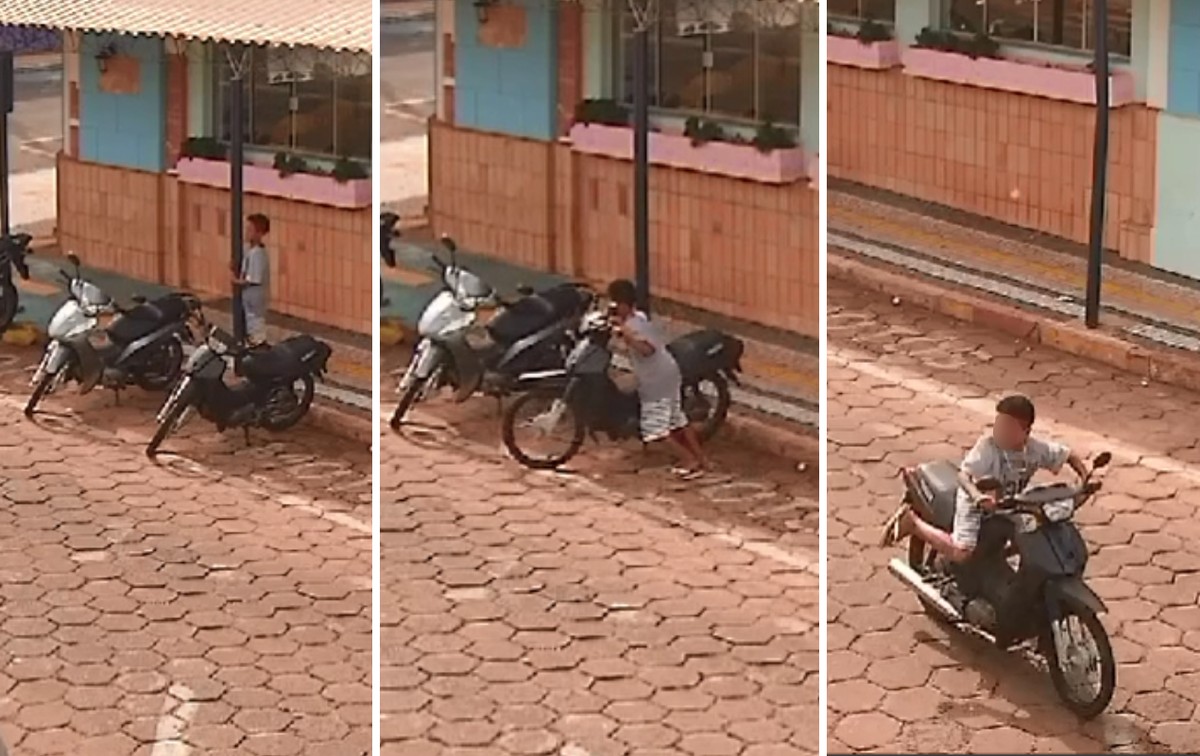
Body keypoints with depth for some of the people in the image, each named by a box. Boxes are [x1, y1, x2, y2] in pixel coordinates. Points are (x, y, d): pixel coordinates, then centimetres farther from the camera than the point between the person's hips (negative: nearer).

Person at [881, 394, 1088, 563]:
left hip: (1008, 504, 7)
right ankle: (912, 522, -5)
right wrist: (978, 495, -60)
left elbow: (1068, 456, -2)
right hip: (975, 503, -7)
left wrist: (1086, 478, -18)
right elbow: (963, 475, -40)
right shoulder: (987, 447, -31)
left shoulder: (1035, 448, -15)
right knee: (961, 552, -20)